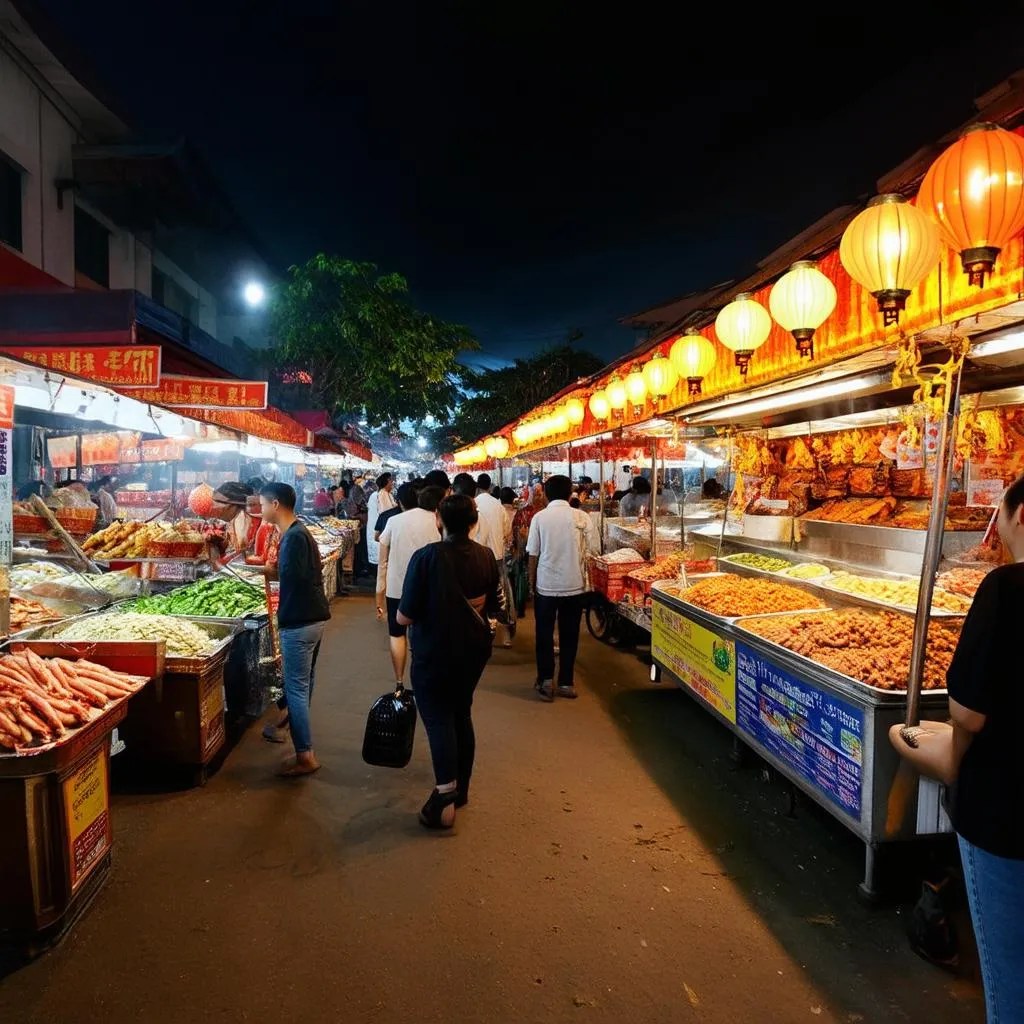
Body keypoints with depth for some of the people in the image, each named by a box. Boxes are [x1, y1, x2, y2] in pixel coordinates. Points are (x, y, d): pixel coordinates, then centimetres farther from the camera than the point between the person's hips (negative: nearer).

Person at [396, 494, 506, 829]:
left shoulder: (426, 557, -19)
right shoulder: (486, 557, -5)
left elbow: (404, 617, -18)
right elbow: (496, 609, 3)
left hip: (433, 654, -5)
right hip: (474, 651, 5)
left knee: (438, 719, 4)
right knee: (461, 715, 19)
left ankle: (445, 794, -6)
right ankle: (460, 789, 32)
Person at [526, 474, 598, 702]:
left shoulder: (540, 517, -6)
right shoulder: (581, 517, -5)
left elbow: (533, 555, -5)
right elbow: (591, 550, -3)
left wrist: (532, 583, 7)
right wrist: (583, 574, 11)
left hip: (546, 585, -1)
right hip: (574, 585, 1)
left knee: (544, 634, 13)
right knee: (569, 635, 12)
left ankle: (546, 680, 9)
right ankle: (566, 683, 18)